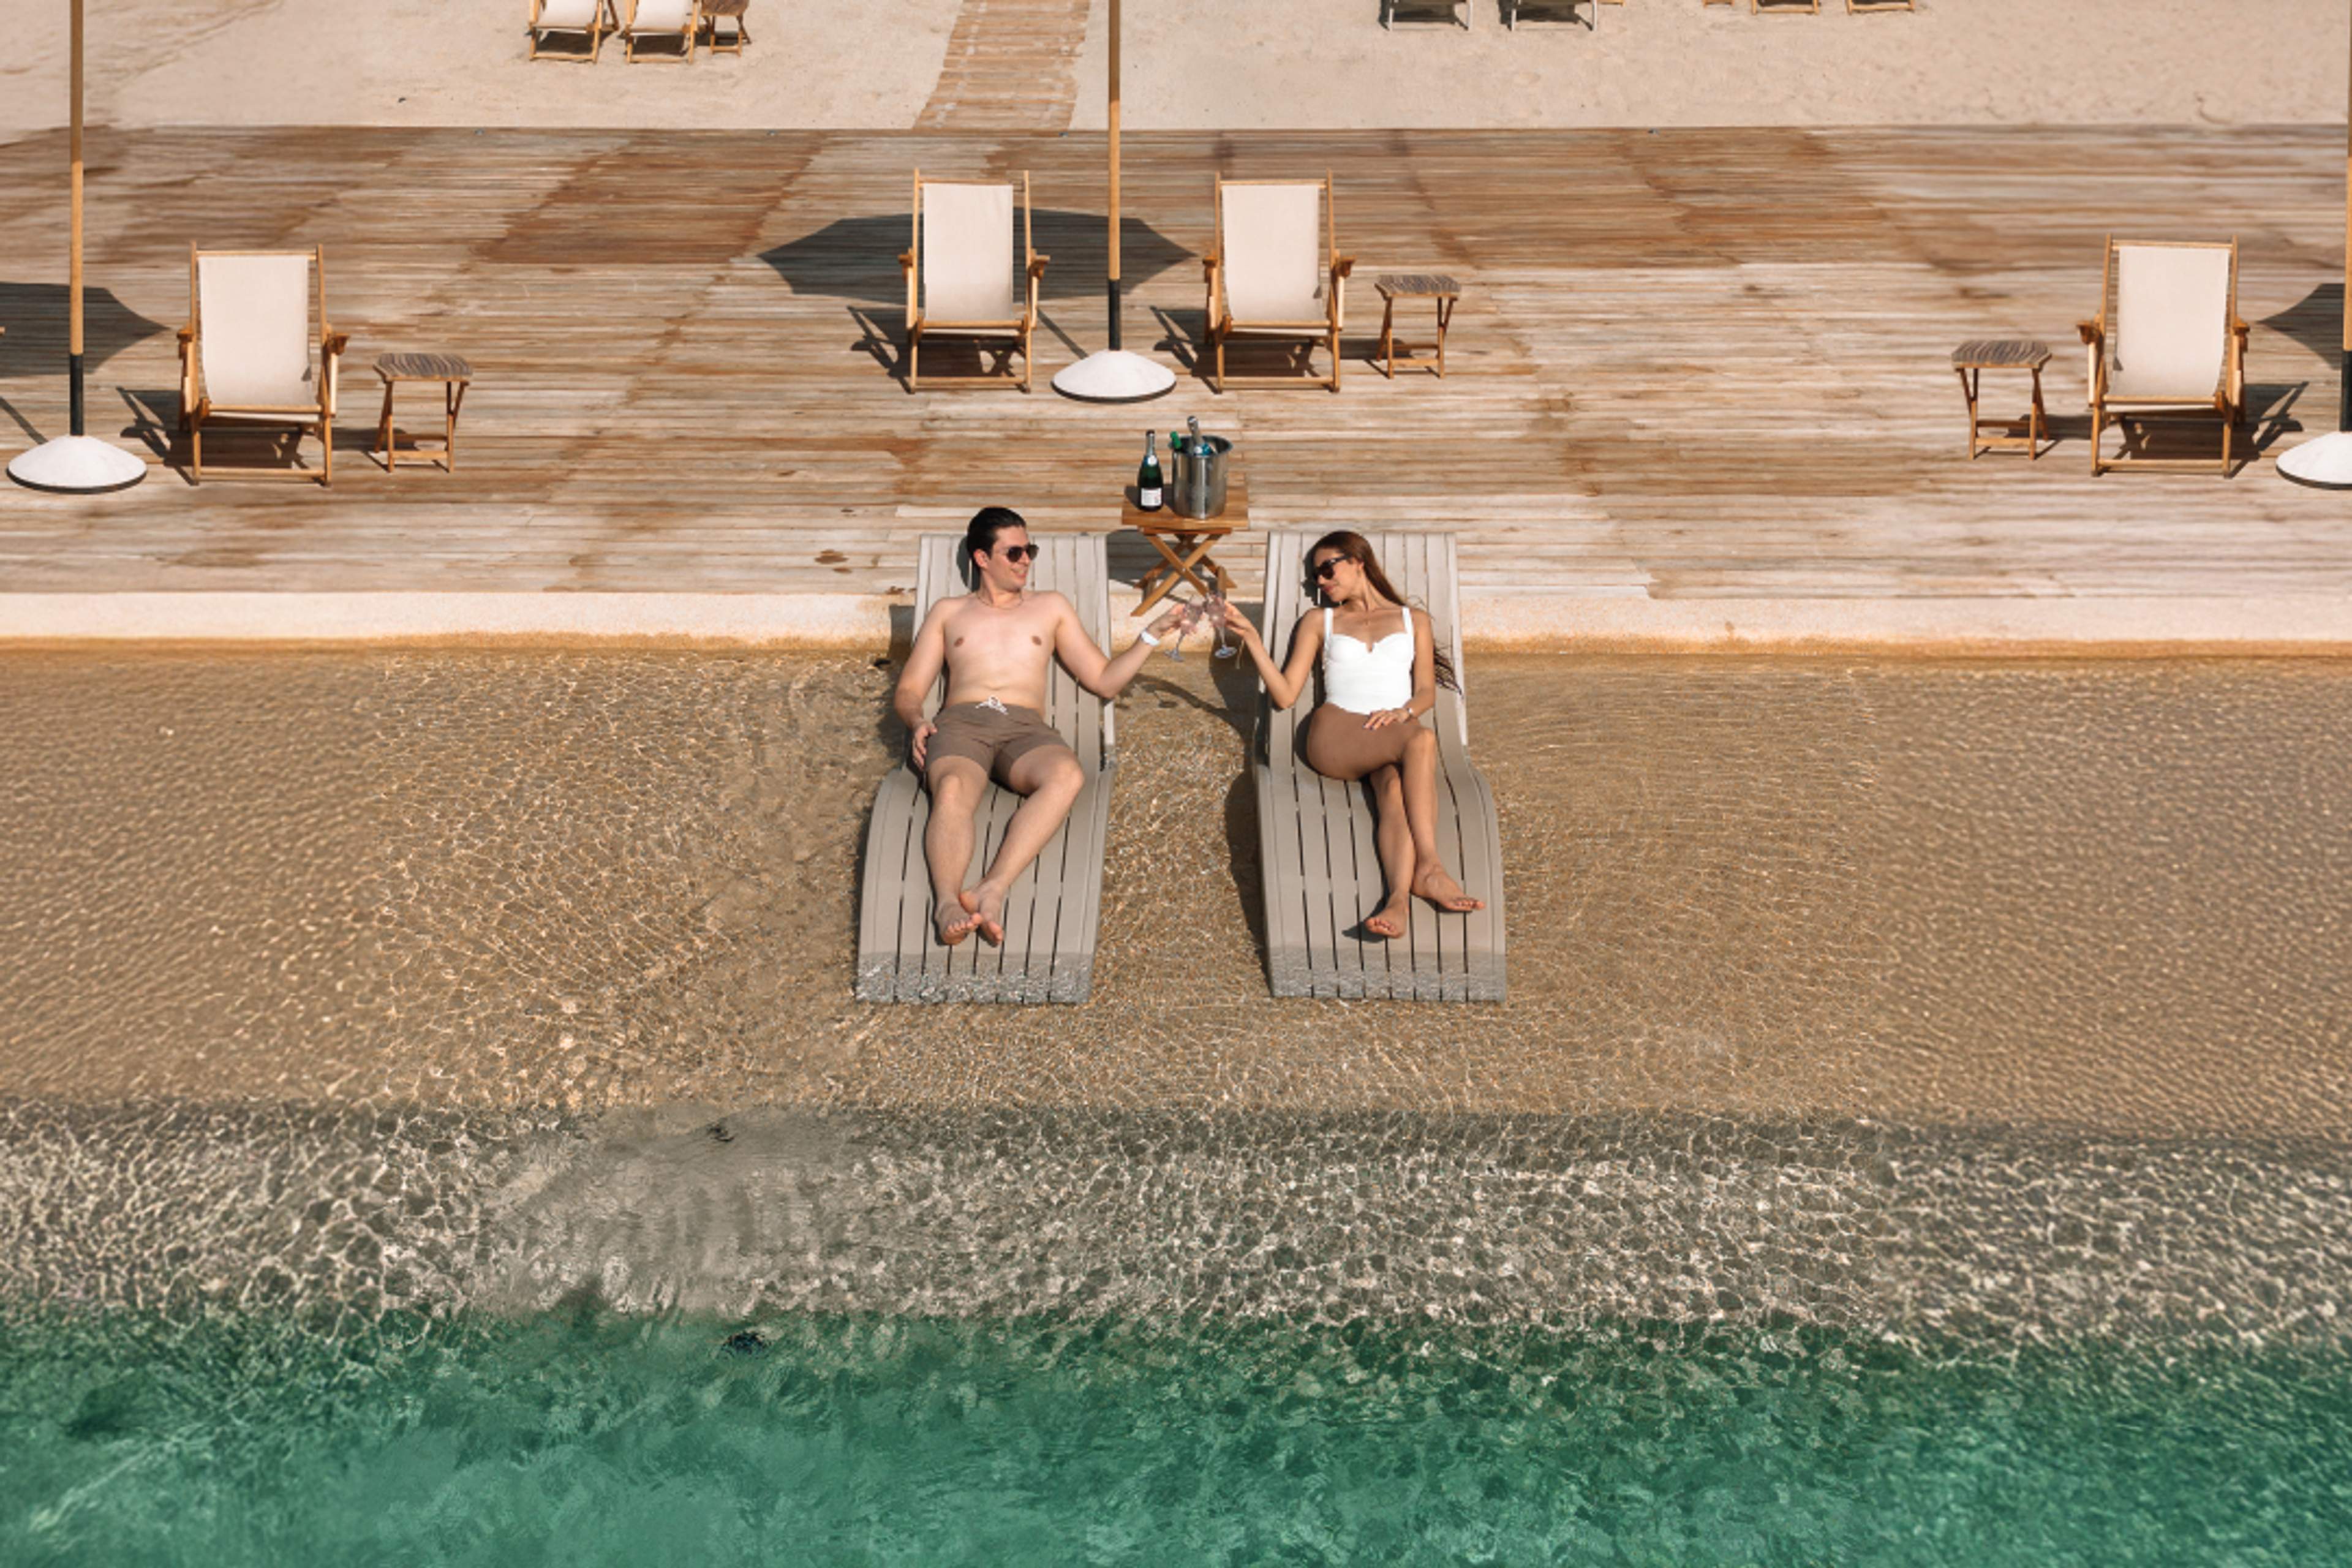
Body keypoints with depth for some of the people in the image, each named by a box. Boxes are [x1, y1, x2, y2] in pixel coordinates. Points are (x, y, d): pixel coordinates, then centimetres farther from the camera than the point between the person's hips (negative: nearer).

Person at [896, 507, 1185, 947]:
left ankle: (992, 889, -54)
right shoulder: (948, 612, 27)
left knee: (1068, 774, -39)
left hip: (1026, 729, 1)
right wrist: (917, 721, -3)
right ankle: (947, 903, -63)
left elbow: (1104, 681, 25)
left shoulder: (1051, 608, 29)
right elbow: (909, 690, 20)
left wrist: (1153, 634, 14)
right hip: (960, 722, 0)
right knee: (953, 790, -39)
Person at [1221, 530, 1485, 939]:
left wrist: (1403, 711, -6)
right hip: (1335, 734, -1)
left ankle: (1400, 898, -62)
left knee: (1395, 786, -38)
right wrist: (1251, 637, 7)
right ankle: (1428, 868, -53)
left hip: (1393, 734, 1)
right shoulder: (1319, 622, 26)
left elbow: (1427, 693, 16)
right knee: (1423, 740, -36)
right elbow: (1285, 694, 15)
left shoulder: (1413, 621, 26)